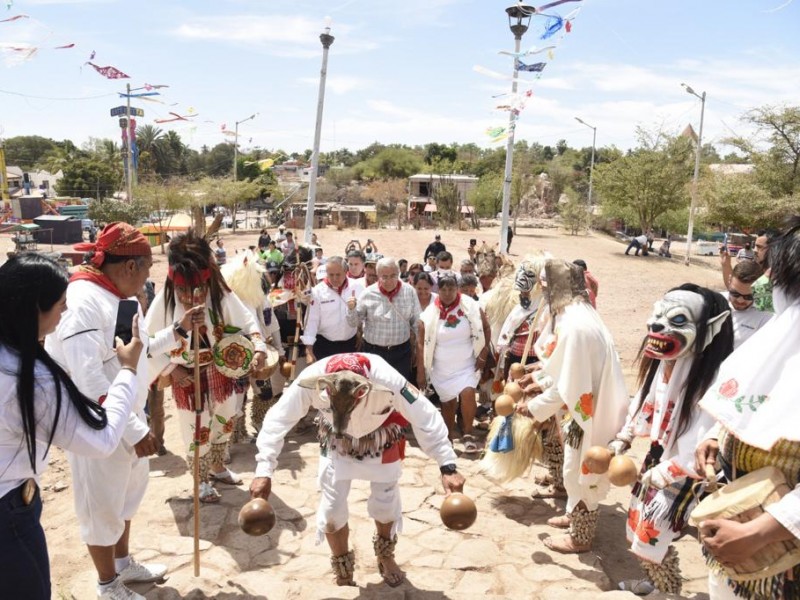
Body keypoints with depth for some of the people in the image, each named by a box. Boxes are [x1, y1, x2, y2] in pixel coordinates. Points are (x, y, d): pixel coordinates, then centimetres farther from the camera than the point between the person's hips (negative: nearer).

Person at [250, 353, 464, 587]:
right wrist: (264, 471, -31)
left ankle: (385, 557, 44)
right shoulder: (311, 379, -38)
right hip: (336, 444, 1)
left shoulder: (388, 381, -41)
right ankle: (343, 575, 29)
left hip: (381, 441, -1)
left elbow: (426, 419, -32)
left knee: (386, 505, 11)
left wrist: (447, 467, -35)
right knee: (332, 511, 2)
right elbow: (277, 420, -28)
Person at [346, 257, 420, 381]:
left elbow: (416, 322, 6)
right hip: (374, 351, -1)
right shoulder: (368, 294, -9)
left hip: (401, 351, 1)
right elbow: (354, 323, -2)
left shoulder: (409, 291, -4)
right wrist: (351, 309, -21)